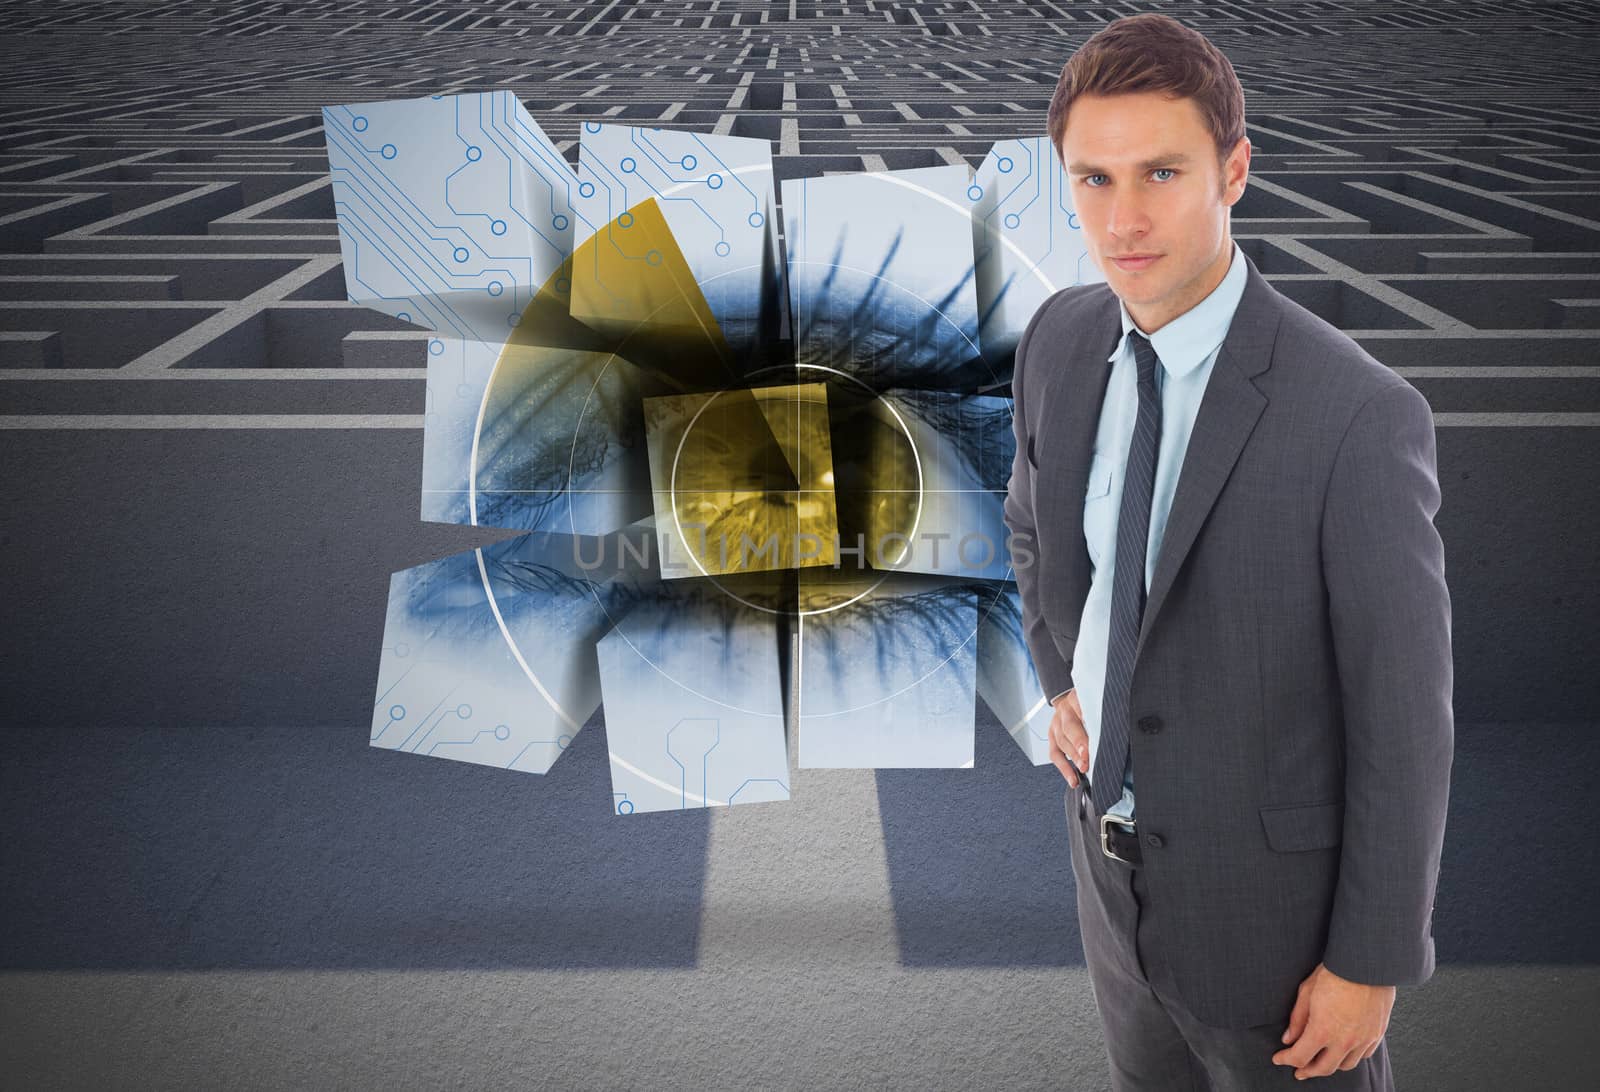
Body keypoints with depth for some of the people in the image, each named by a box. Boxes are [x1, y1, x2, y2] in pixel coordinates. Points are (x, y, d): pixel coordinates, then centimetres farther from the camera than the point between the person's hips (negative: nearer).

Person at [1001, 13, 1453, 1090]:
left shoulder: (1357, 416, -27)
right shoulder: (1062, 338, -7)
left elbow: (1404, 717, -19)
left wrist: (1372, 964, -13)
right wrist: (1061, 683, 1)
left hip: (1273, 894, -6)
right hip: (1116, 852, 6)